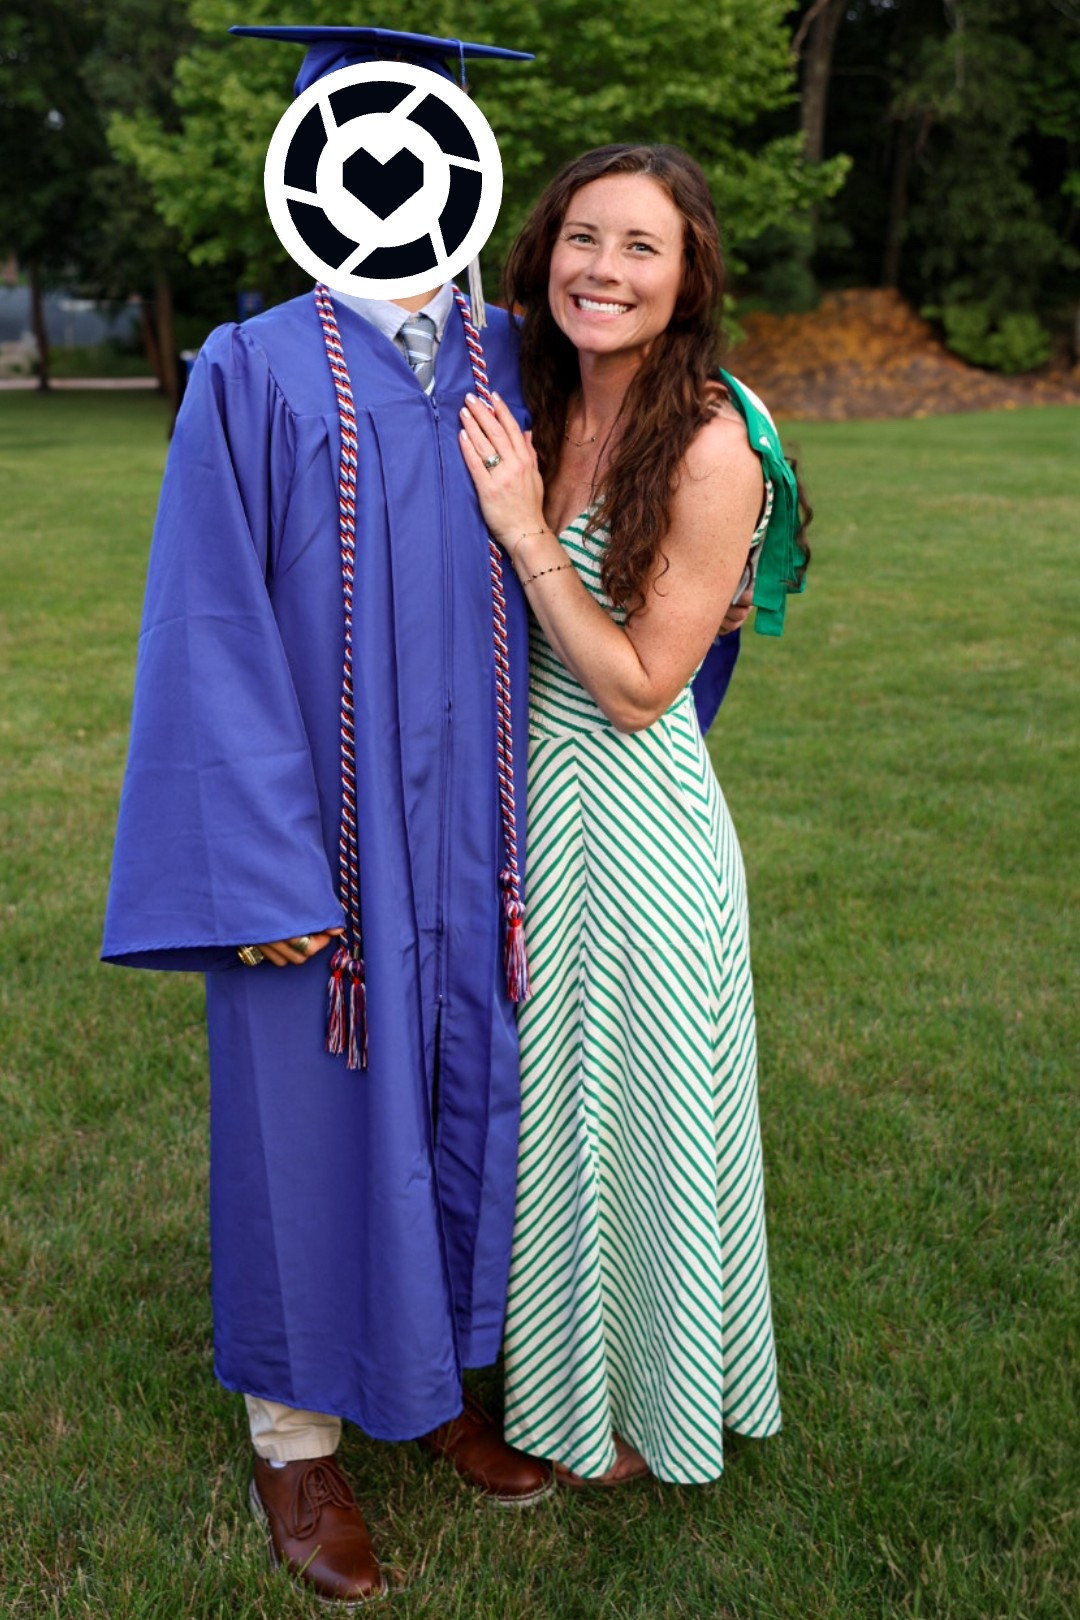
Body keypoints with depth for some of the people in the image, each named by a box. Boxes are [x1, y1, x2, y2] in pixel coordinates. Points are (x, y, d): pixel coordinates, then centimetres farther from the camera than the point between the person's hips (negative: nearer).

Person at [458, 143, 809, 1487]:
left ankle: (647, 1405, 37)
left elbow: (639, 685, -19)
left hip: (637, 821, -7)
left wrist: (525, 530, -20)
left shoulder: (712, 443, -19)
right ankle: (555, 1367, 45)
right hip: (529, 798, 7)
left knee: (631, 1111, 11)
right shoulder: (539, 409, 2)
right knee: (545, 1104, 21)